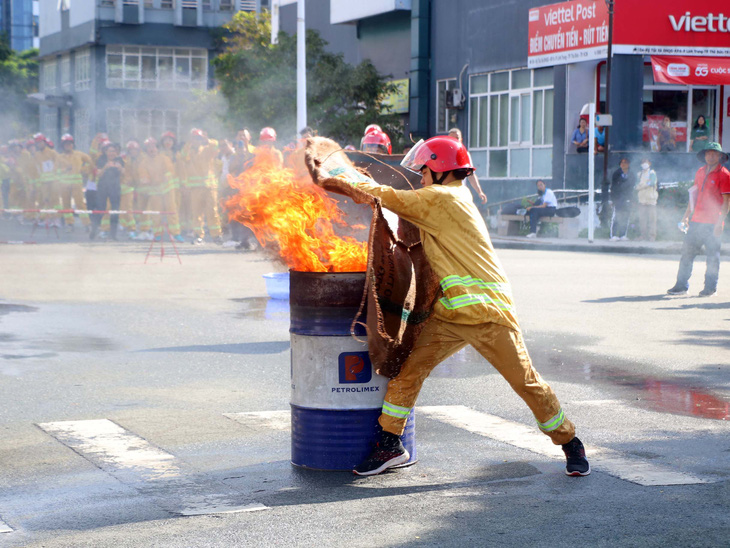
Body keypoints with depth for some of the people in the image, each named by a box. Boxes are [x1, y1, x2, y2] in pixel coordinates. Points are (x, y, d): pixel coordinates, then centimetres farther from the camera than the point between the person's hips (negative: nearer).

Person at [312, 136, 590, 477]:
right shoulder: (452, 201, 17)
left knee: (525, 381, -1)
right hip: (448, 315, 9)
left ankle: (571, 445, 12)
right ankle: (390, 445, 6)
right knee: (408, 369, 0)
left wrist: (342, 181, 5)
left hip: (488, 314, -9)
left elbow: (390, 198, -7)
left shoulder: (441, 198, -11)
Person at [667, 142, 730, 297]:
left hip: (713, 223, -6)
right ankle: (681, 285, 8)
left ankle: (710, 287, 10)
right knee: (687, 251, 3)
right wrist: (687, 214, 18)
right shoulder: (700, 172, 13)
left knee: (713, 255, 1)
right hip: (697, 220, 6)